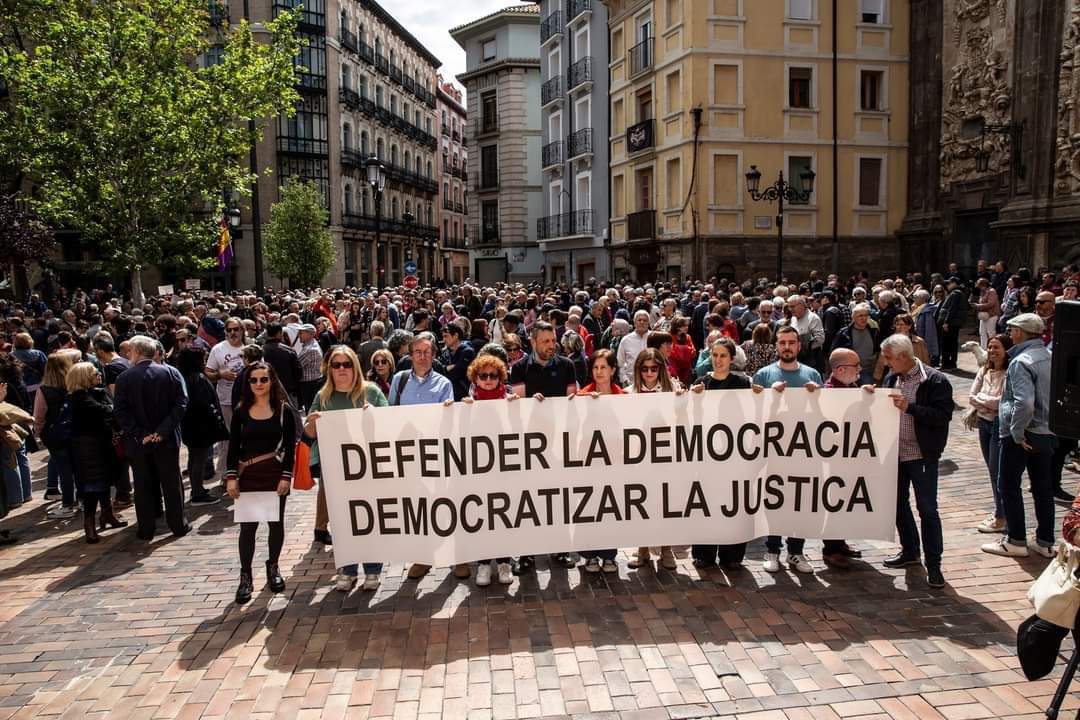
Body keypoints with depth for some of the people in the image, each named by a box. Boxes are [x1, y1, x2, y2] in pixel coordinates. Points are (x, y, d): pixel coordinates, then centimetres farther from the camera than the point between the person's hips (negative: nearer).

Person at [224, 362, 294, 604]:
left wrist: (286, 476, -10)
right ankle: (246, 576, 10)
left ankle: (273, 568, 27)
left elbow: (290, 446, -3)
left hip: (276, 474, -1)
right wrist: (231, 477, -4)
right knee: (248, 526, 1)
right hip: (248, 476, 1)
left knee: (276, 522, 9)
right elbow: (234, 447, 4)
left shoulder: (283, 410, -2)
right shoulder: (241, 411, 4)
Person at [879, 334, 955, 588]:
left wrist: (909, 407, -27)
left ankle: (933, 564, 9)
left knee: (927, 508, -1)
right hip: (896, 452, 7)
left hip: (922, 455, -7)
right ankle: (909, 551, 33)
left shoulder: (935, 381, -14)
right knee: (899, 503, 16)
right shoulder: (891, 378, 7)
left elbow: (943, 415, -20)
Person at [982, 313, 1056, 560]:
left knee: (1009, 484, 4)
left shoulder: (1021, 362, -20)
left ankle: (1016, 541, 11)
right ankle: (1045, 542, 23)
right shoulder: (1050, 357, 6)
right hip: (1047, 433, 8)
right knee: (1043, 486, 14)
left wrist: (1017, 433, -20)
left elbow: (1024, 403, -30)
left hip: (1022, 435, -8)